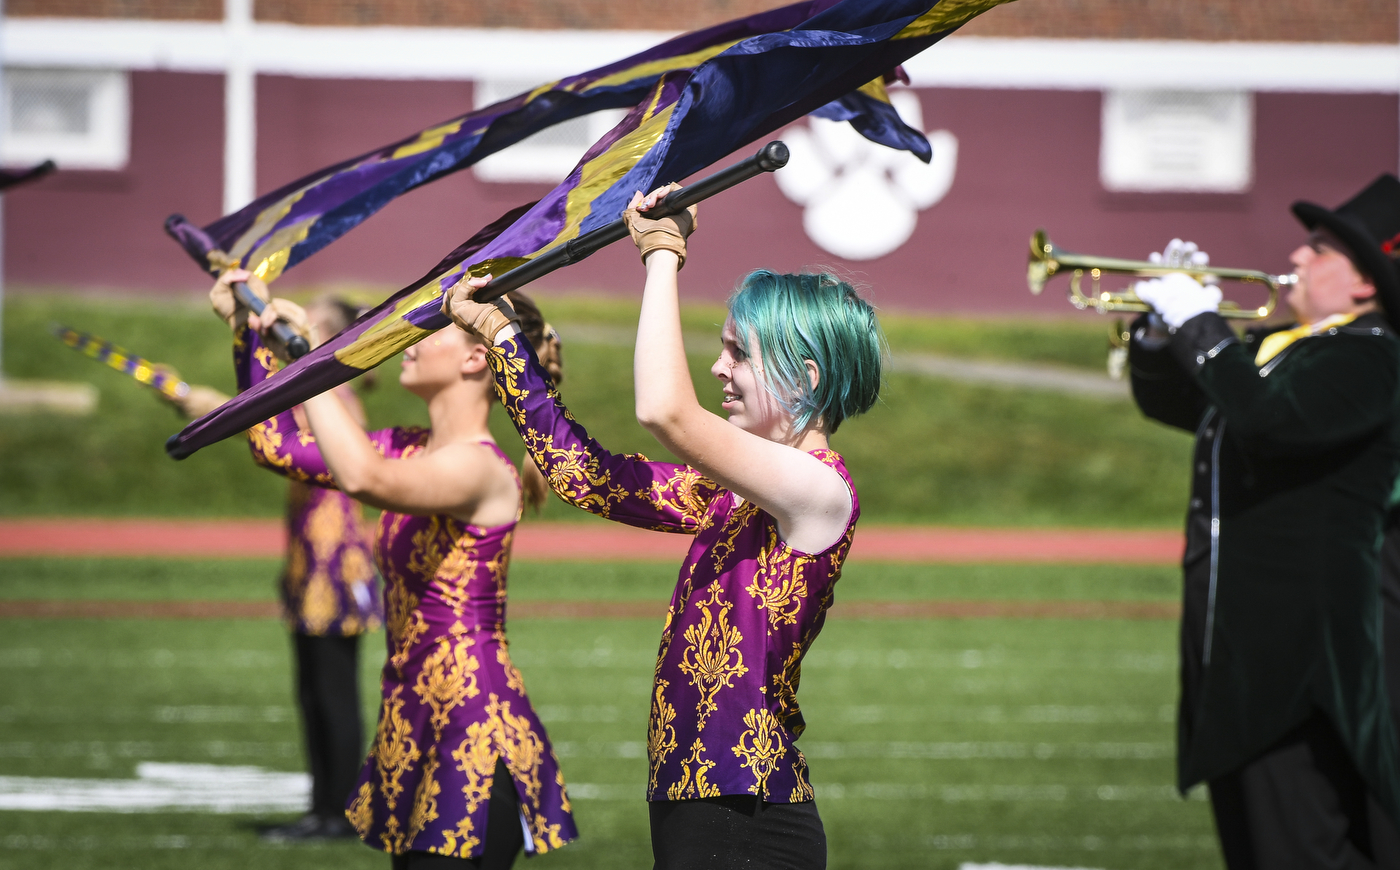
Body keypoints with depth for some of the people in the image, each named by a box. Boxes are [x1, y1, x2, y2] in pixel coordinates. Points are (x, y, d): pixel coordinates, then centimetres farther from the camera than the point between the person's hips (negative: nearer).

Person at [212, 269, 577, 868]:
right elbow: (279, 446, 18)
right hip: (412, 728, 9)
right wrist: (250, 333, 11)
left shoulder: (481, 470, -16)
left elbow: (363, 478, -34)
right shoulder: (411, 452, 10)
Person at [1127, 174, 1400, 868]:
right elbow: (1166, 400, 28)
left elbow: (1268, 419, -28)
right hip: (1237, 641, 10)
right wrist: (1161, 324, 9)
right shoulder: (1275, 346, 19)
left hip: (1299, 647, -10)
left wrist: (1201, 328, -17)